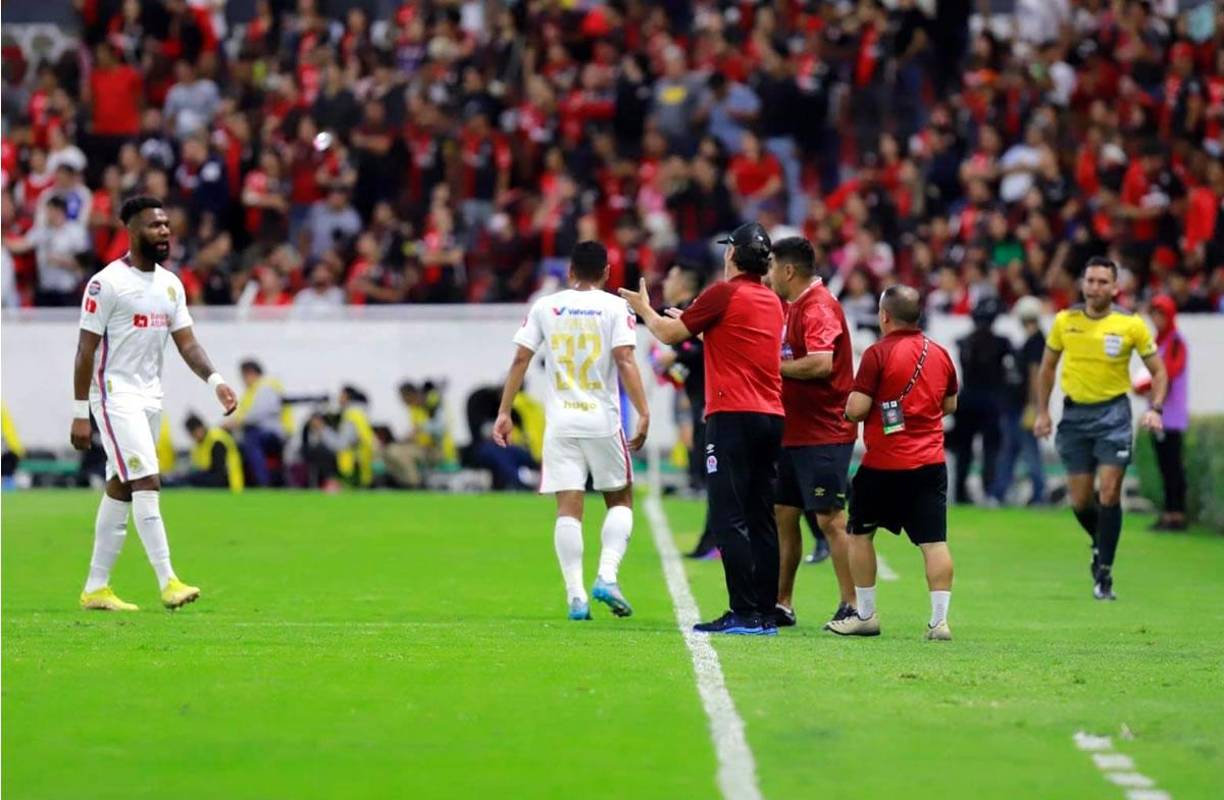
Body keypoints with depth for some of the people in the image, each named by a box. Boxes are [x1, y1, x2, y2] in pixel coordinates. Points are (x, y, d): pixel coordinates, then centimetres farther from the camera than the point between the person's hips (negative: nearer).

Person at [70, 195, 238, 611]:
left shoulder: (171, 284, 11)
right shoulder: (107, 283, -11)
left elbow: (186, 342, 9)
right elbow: (86, 348, -11)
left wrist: (215, 381, -9)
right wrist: (79, 413, -13)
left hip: (151, 397, 8)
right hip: (116, 395, -8)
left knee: (120, 491, 10)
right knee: (147, 484, -15)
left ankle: (95, 588, 15)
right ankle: (168, 582, -18)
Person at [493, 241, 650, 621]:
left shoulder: (545, 307, 6)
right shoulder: (614, 308, -1)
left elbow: (520, 359, 3)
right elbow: (625, 361, -12)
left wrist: (504, 412, 7)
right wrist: (643, 413, -14)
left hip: (560, 422, 2)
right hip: (603, 421, -2)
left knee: (568, 507, 1)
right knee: (620, 500, 13)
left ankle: (576, 594, -5)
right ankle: (607, 575, -6)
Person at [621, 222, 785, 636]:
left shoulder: (723, 294, -7)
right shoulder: (772, 301, 15)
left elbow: (669, 334, 1)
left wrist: (643, 308, 19)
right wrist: (689, 318, 39)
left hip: (733, 417, -7)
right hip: (771, 416, 7)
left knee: (729, 519, -8)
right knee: (761, 520, 8)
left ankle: (745, 614, -14)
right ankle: (765, 614, 6)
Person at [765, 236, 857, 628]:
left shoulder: (819, 307, -15)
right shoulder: (794, 307, 16)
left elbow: (821, 363, -28)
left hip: (824, 433, -10)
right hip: (794, 432, 10)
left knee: (830, 519, -8)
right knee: (783, 514, 11)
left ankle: (853, 606, -4)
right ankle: (782, 603, 17)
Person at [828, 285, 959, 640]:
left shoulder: (879, 354, -11)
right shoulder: (939, 354, 7)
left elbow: (855, 409, -14)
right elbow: (950, 404, 18)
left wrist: (852, 399, 8)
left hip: (883, 464, -4)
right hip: (930, 461, 4)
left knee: (860, 534, 14)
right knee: (934, 542, -1)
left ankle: (865, 615, 16)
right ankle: (940, 620, -8)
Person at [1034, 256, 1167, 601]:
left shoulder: (1131, 325, -5)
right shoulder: (1065, 321, 1)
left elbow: (1158, 370, 2)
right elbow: (1048, 367, 13)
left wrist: (1155, 410, -12)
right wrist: (1043, 412, 7)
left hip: (1113, 413, -2)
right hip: (1074, 414, 2)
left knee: (1109, 493, -11)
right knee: (1080, 501, 2)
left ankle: (1104, 572, -3)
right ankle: (1100, 544, 33)